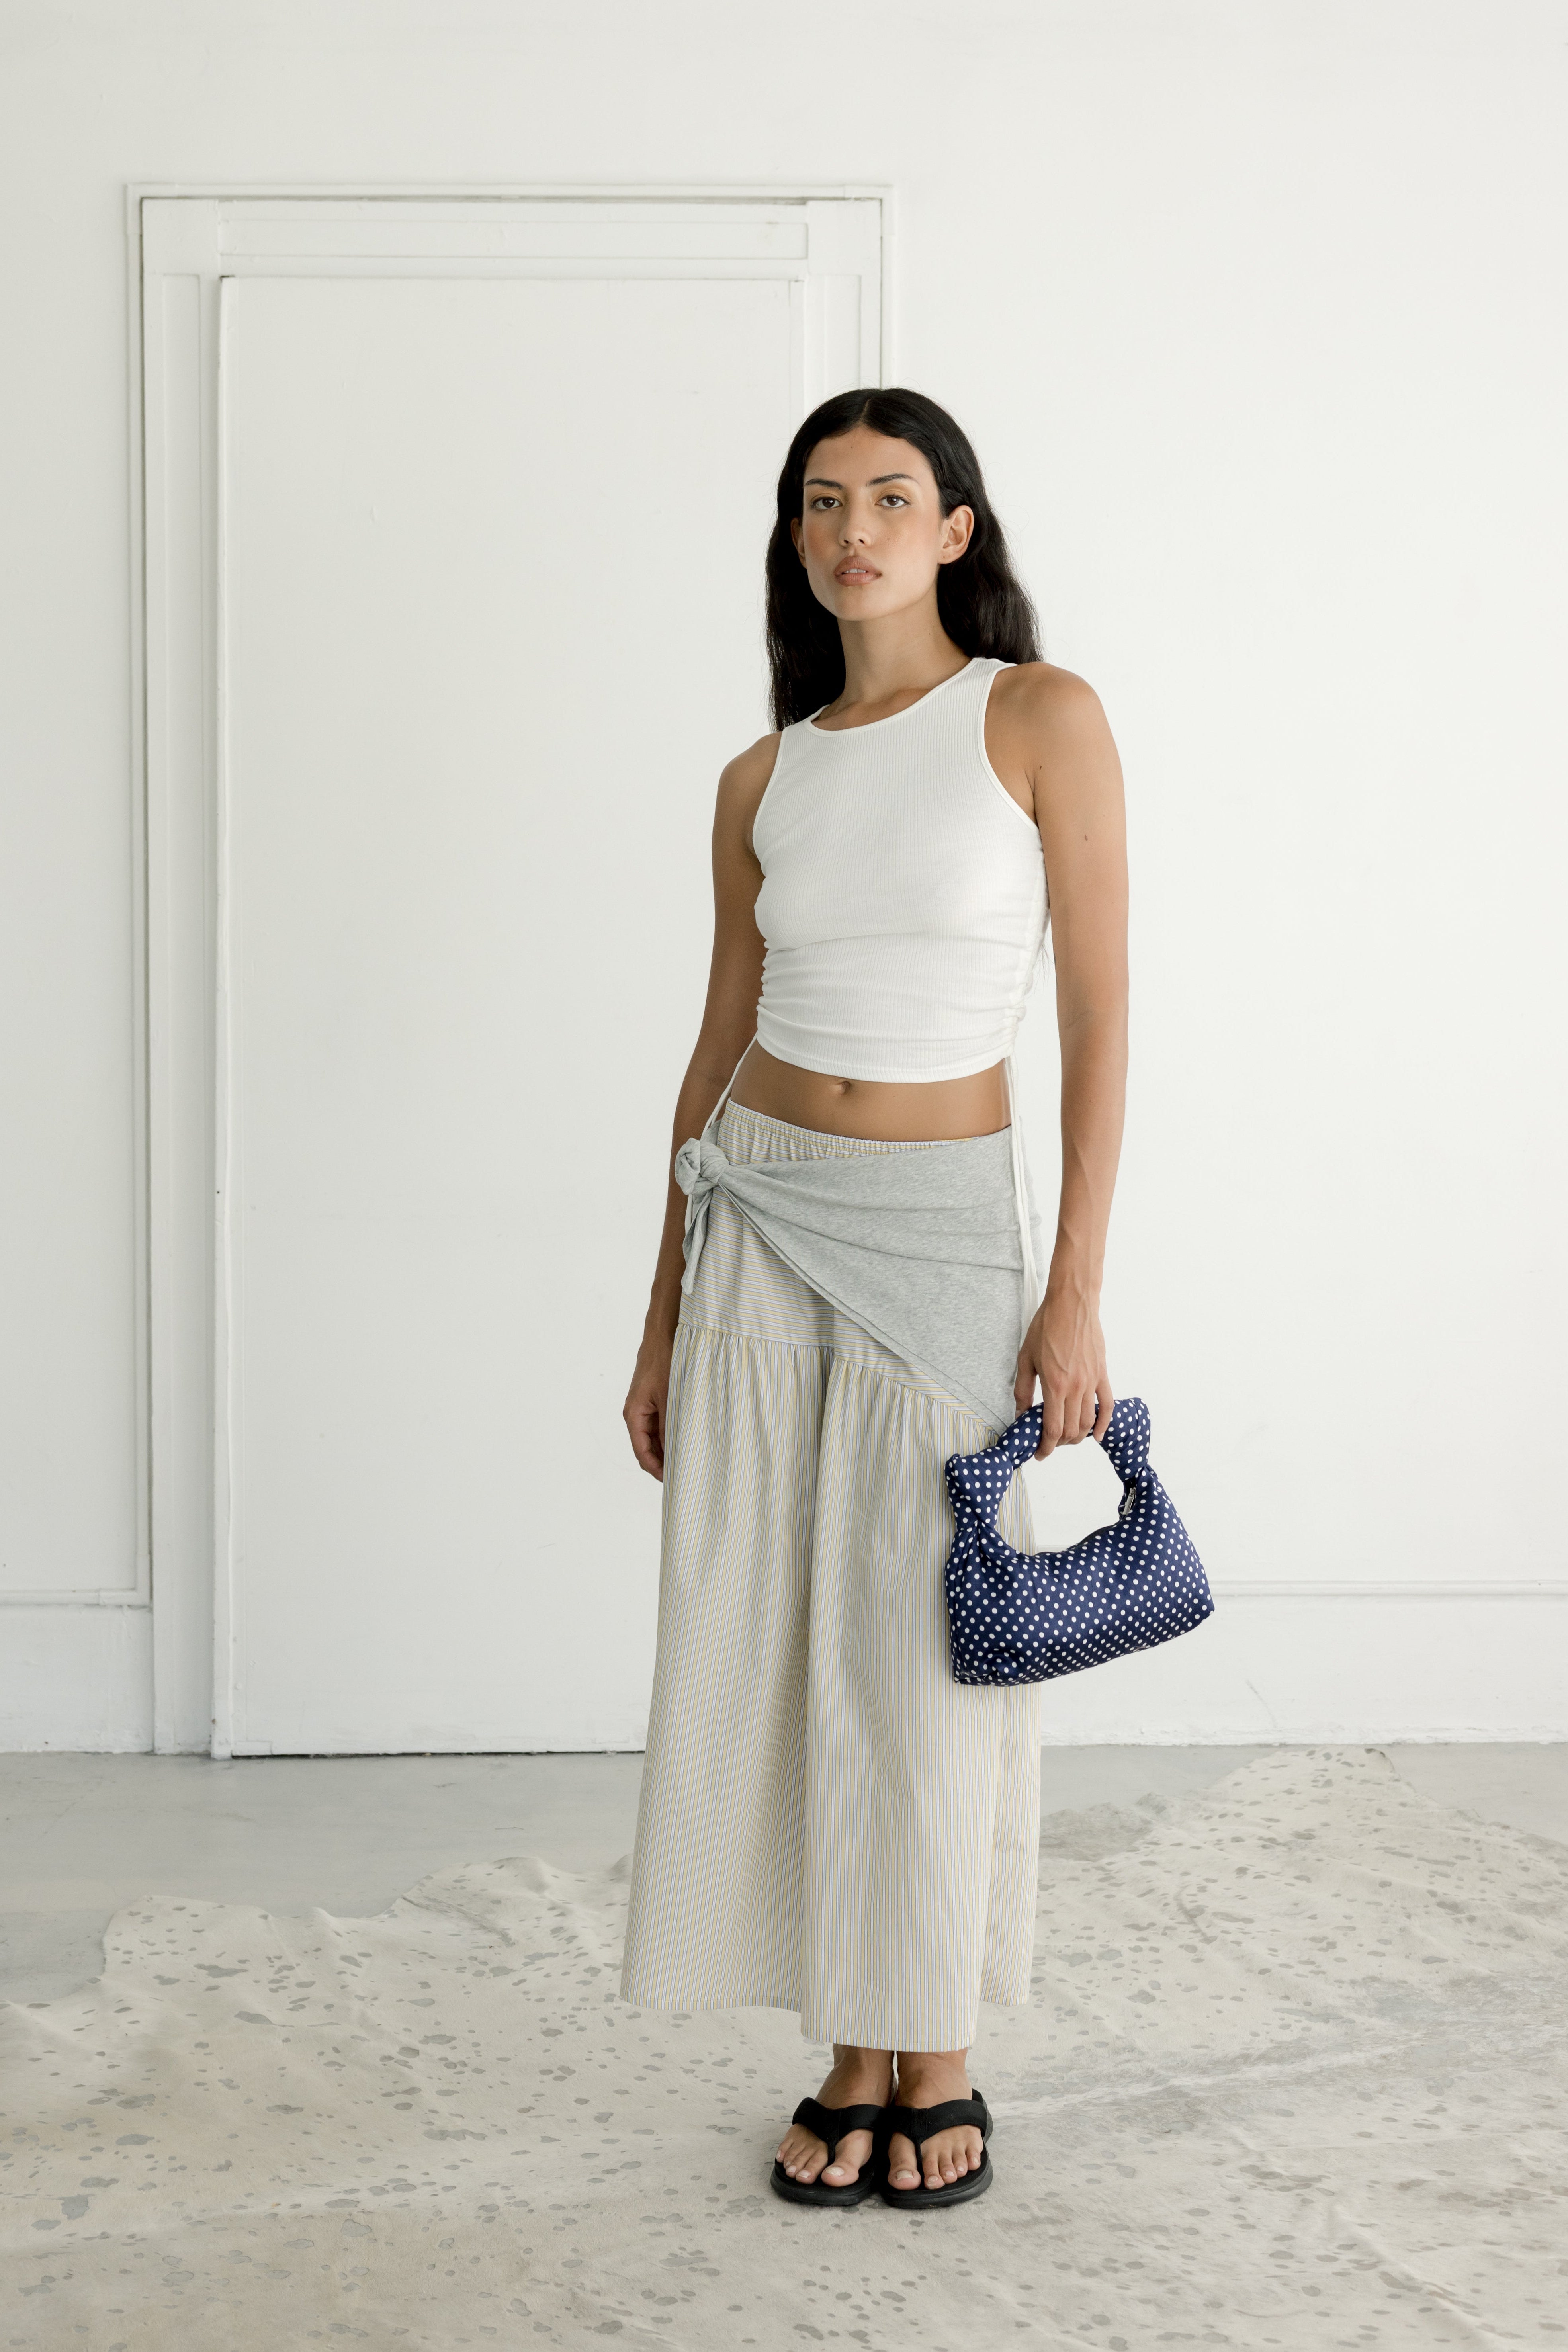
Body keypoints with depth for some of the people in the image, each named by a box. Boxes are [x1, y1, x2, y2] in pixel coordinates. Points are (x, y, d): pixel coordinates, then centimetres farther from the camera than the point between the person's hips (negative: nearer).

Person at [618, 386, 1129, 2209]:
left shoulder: (1042, 719, -5)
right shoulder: (766, 780, 6)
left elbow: (1100, 1016, -8)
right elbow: (722, 1045, 11)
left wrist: (1077, 1289, -13)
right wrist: (664, 1315, 11)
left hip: (948, 1234, -3)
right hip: (759, 1220, 4)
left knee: (925, 1653, 4)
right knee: (767, 1642, 5)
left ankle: (939, 2060, 23)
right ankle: (851, 2056, 21)